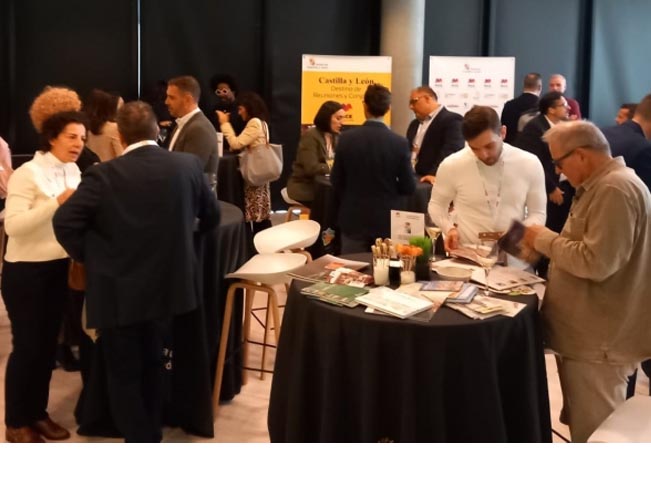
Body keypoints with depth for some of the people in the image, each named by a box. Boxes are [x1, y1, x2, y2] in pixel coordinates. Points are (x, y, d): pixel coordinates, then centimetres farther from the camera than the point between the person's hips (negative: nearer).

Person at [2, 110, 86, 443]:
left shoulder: (73, 172, 5)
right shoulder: (28, 173, -16)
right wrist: (57, 202, -29)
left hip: (59, 269, 7)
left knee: (48, 344, 14)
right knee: (27, 346, 2)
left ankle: (38, 413, 29)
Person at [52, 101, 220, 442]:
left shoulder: (103, 175, -16)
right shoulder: (188, 165, -6)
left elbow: (64, 222, -17)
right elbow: (211, 217, 6)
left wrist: (87, 256, -1)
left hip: (119, 292, -4)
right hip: (167, 285, 5)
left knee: (124, 375, 10)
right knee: (151, 366, 23)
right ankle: (152, 438, 35)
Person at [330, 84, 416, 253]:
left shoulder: (347, 138, -8)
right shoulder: (400, 143, -11)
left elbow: (336, 182, 0)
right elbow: (408, 188, -6)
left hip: (354, 219, 1)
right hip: (386, 221, 0)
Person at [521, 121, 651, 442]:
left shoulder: (614, 190, -21)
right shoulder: (600, 185, 14)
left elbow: (597, 262, -28)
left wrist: (545, 240, -15)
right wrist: (544, 247, 8)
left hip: (600, 340, -11)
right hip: (591, 332, 11)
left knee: (594, 435, 1)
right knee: (587, 426, 20)